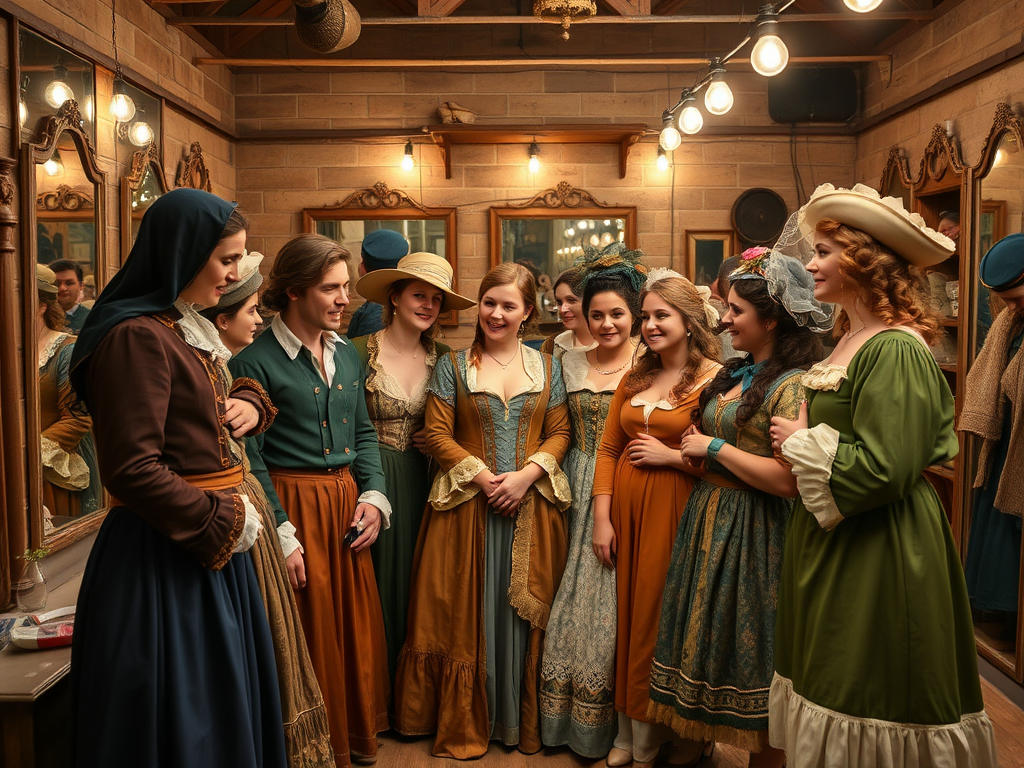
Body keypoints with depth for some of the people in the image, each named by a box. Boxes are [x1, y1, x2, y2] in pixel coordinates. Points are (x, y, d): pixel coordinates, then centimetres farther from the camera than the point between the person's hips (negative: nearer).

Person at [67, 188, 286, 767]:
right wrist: (227, 519, -14)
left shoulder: (188, 330, 11)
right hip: (162, 559, -9)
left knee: (225, 710, 20)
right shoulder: (136, 337, -19)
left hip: (211, 545, 9)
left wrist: (250, 404, 5)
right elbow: (133, 472, -23)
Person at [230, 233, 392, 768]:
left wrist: (373, 497, 0)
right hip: (294, 504, -6)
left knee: (356, 625, 15)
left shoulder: (347, 354, 9)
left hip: (347, 501, 6)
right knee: (311, 631, 6)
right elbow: (250, 457, -15)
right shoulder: (255, 361, -12)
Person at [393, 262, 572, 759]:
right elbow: (438, 434, -2)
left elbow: (559, 432, 5)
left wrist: (526, 474, -11)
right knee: (467, 613, 4)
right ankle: (463, 725, 20)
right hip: (468, 506, -1)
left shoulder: (546, 368, 8)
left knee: (525, 613, 6)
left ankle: (523, 722, 23)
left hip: (532, 507, 2)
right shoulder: (453, 366, 3)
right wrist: (481, 476, -12)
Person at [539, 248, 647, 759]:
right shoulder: (571, 362, 9)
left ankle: (613, 721, 20)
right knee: (573, 597, 7)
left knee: (615, 598, 1)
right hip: (578, 491, 4)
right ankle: (572, 718, 24)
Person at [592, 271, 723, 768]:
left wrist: (671, 455, -12)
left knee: (666, 619, 3)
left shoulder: (715, 379, -9)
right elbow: (608, 448, 8)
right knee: (627, 617, 11)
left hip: (676, 513, -5)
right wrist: (602, 519, 1)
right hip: (625, 510, 6)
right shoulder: (635, 378, 12)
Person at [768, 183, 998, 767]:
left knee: (867, 699, 8)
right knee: (829, 686, 20)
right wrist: (801, 437, 0)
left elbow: (882, 469, -27)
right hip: (836, 537, 9)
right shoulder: (852, 339, 8)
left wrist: (802, 441, -14)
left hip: (878, 550, -9)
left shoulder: (895, 350, -21)